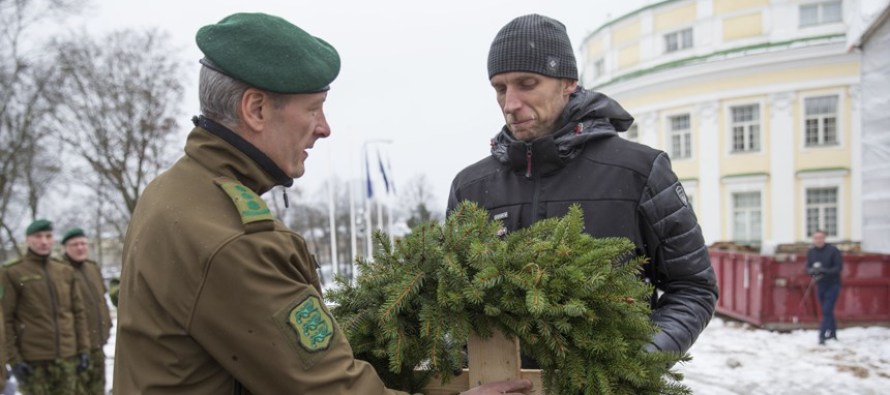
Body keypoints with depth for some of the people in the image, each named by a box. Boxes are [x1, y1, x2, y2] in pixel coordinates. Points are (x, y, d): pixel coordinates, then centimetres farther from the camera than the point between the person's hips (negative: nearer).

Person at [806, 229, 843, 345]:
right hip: (820, 285, 5)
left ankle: (823, 335, -13)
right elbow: (808, 267, 9)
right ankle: (832, 333, 26)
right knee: (827, 311, 13)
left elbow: (839, 267, -14)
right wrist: (812, 271, -16)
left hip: (832, 285, -5)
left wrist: (825, 271, -27)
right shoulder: (810, 252, 3)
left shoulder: (833, 250, -13)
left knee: (827, 311, -12)